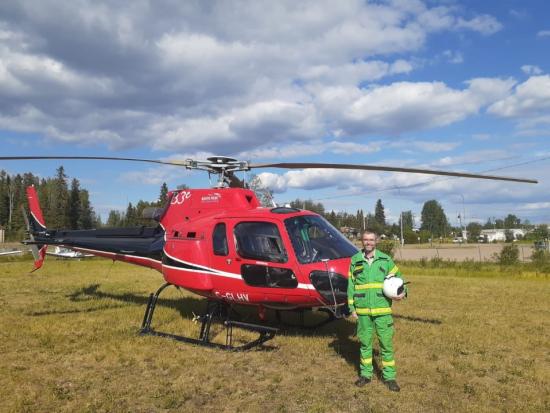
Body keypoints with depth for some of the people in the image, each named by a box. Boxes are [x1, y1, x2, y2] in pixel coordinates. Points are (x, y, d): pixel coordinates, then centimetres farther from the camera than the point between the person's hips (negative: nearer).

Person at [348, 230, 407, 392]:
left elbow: (398, 277, 11)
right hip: (362, 310, 1)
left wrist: (403, 292, -8)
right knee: (365, 342, 11)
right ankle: (365, 374, 25)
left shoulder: (385, 259, 2)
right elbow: (351, 285, 5)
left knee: (386, 343, 3)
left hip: (382, 309, -1)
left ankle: (389, 377, 15)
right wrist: (352, 308, 2)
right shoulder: (355, 260, 3)